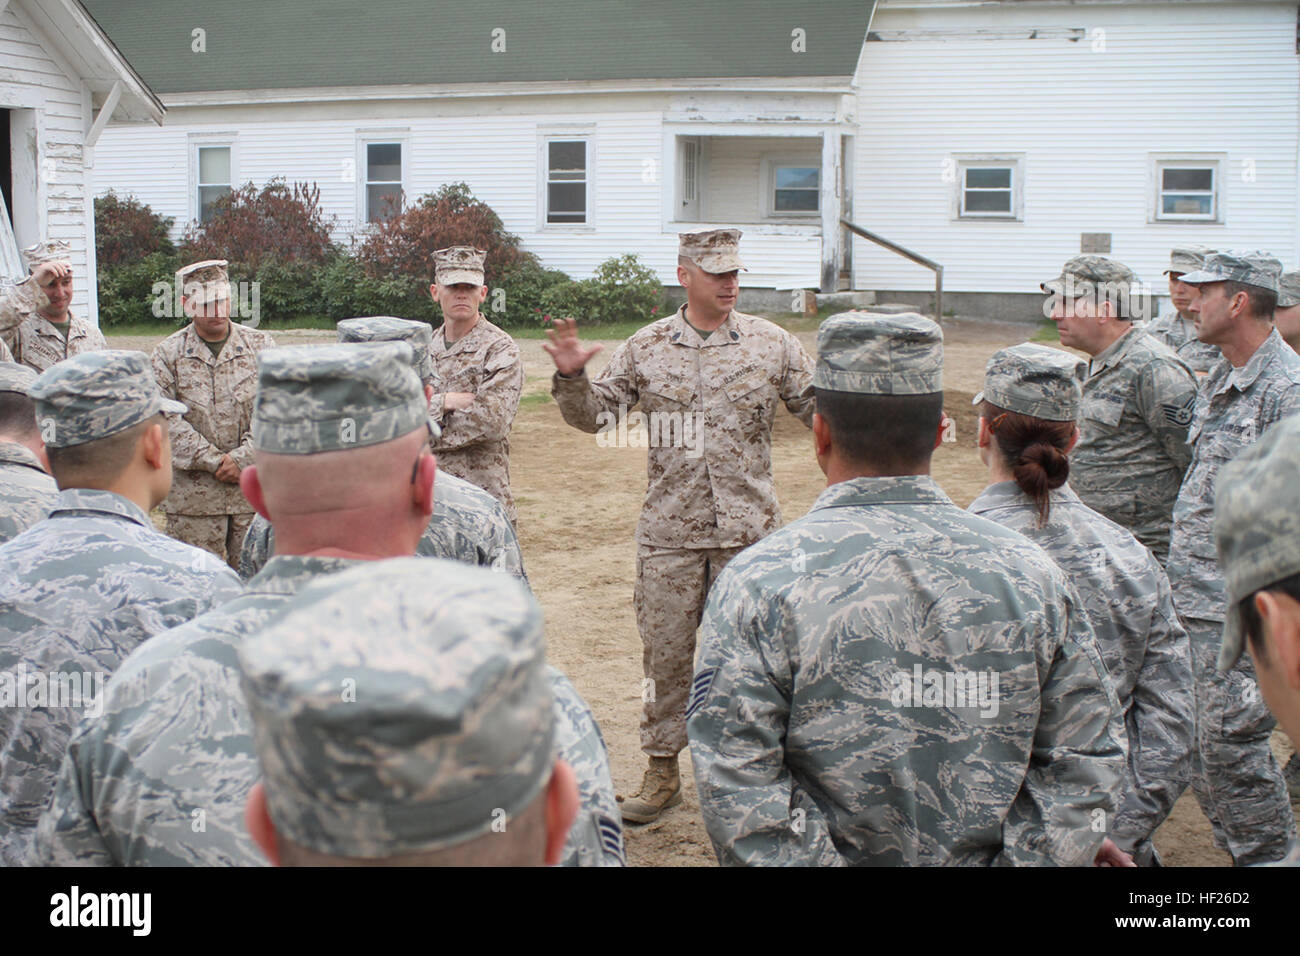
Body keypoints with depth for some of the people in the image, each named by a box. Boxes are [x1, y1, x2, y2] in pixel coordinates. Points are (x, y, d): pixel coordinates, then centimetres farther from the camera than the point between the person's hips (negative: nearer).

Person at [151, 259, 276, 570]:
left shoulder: (261, 345, 7)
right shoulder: (168, 353, 4)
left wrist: (241, 458, -11)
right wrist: (213, 461, -12)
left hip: (253, 489, 1)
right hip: (192, 495, -1)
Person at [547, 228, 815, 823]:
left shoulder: (772, 344, 2)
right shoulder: (646, 348, 4)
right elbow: (594, 414, 5)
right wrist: (571, 377, -13)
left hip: (748, 531, 0)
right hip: (669, 533, 1)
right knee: (665, 652, 8)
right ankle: (662, 773, 23)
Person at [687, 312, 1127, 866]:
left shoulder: (759, 582, -17)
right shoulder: (1029, 572, -8)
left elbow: (737, 790, -21)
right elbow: (1086, 763, -6)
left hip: (842, 856, -2)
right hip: (981, 857, 2)